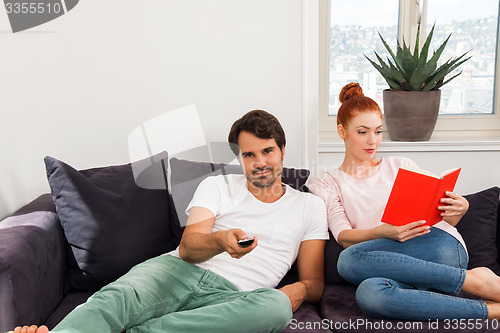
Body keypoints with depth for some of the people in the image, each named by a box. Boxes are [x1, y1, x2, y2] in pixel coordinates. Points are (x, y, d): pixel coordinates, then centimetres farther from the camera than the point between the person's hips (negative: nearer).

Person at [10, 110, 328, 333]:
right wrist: (221, 240, -21)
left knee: (277, 305, -37)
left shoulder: (310, 205, 19)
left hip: (229, 294, 0)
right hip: (178, 270, 1)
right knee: (116, 298, -33)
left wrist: (300, 289, -9)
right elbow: (187, 248, 3)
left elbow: (315, 283, 17)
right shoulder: (217, 186, 18)